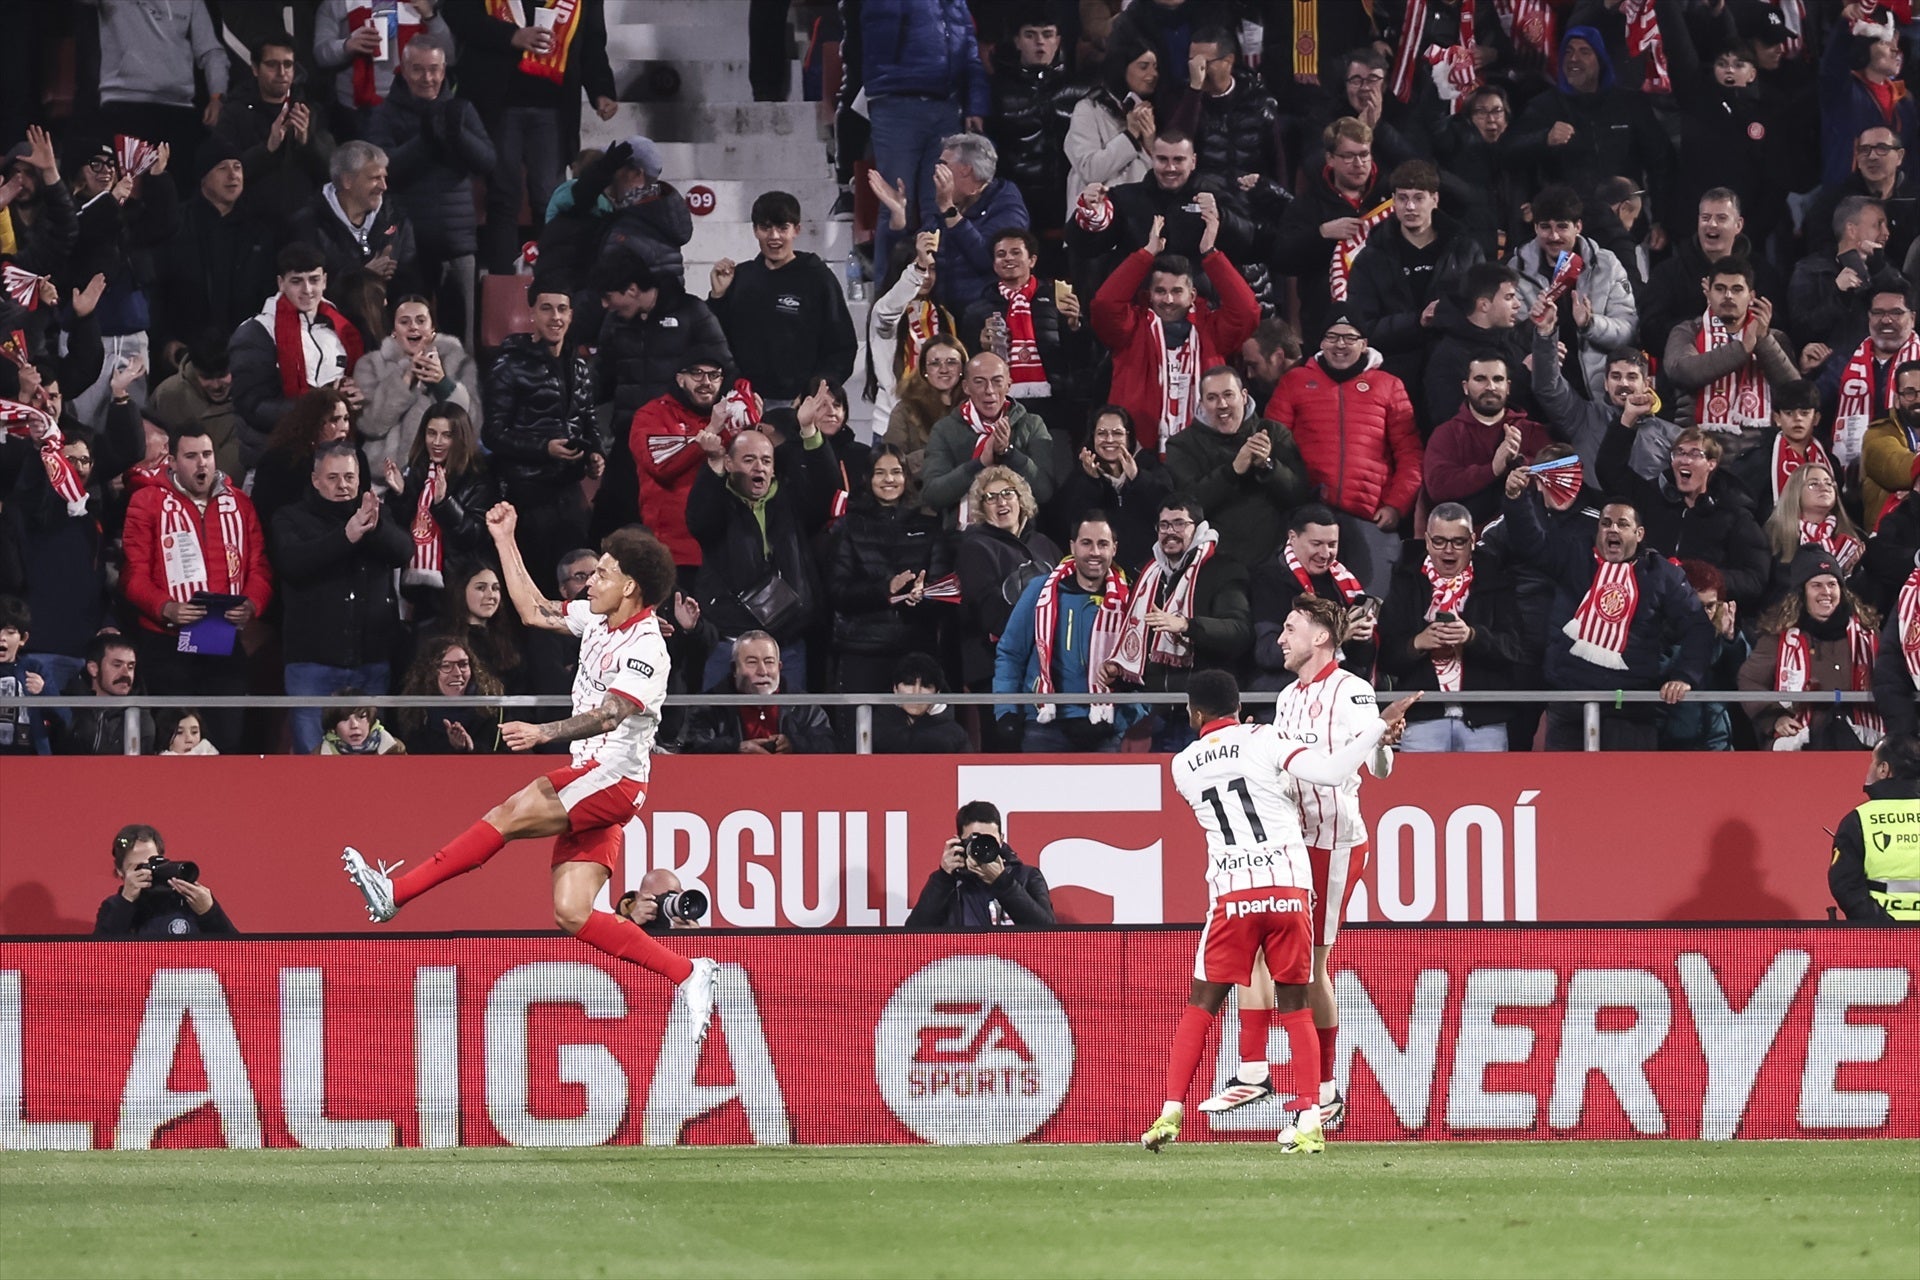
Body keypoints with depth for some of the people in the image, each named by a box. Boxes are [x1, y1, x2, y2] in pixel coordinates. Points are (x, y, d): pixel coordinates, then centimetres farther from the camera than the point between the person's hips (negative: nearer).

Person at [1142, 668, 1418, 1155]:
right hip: (1288, 888, -1)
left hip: (1232, 896, 1)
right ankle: (1309, 1118, -3)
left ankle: (1171, 1112, 2)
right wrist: (1380, 727, -4)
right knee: (1294, 1007, 6)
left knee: (1202, 1005, 11)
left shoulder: (1183, 767, 11)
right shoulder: (1263, 741, 2)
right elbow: (1329, 771, -12)